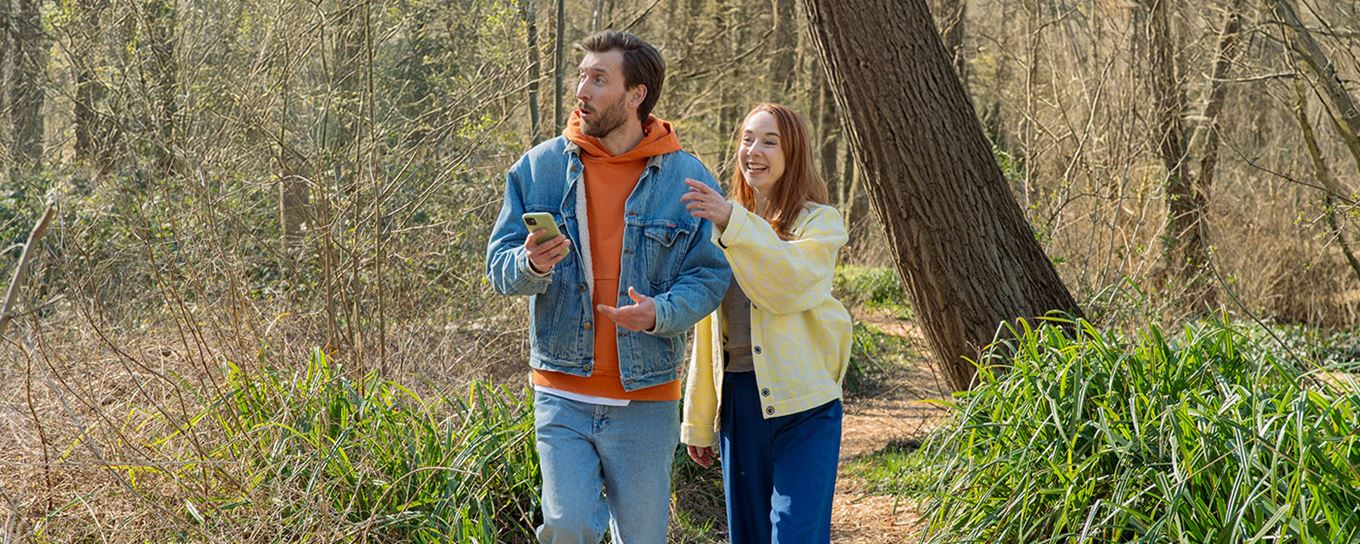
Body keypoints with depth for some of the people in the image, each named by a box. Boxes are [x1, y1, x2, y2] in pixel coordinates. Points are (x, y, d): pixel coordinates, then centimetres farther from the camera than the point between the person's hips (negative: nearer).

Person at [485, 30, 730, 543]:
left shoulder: (686, 177, -2)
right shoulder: (539, 166, 2)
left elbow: (710, 275, -3)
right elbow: (499, 265, 1)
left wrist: (661, 313, -23)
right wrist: (531, 265, -22)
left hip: (646, 395, 0)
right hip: (562, 390, 0)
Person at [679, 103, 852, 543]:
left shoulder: (820, 222, -1)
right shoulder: (722, 225, 14)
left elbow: (792, 283, -23)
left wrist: (734, 223, -33)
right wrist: (698, 420, 17)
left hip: (802, 404, -5)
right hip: (737, 403, 5)